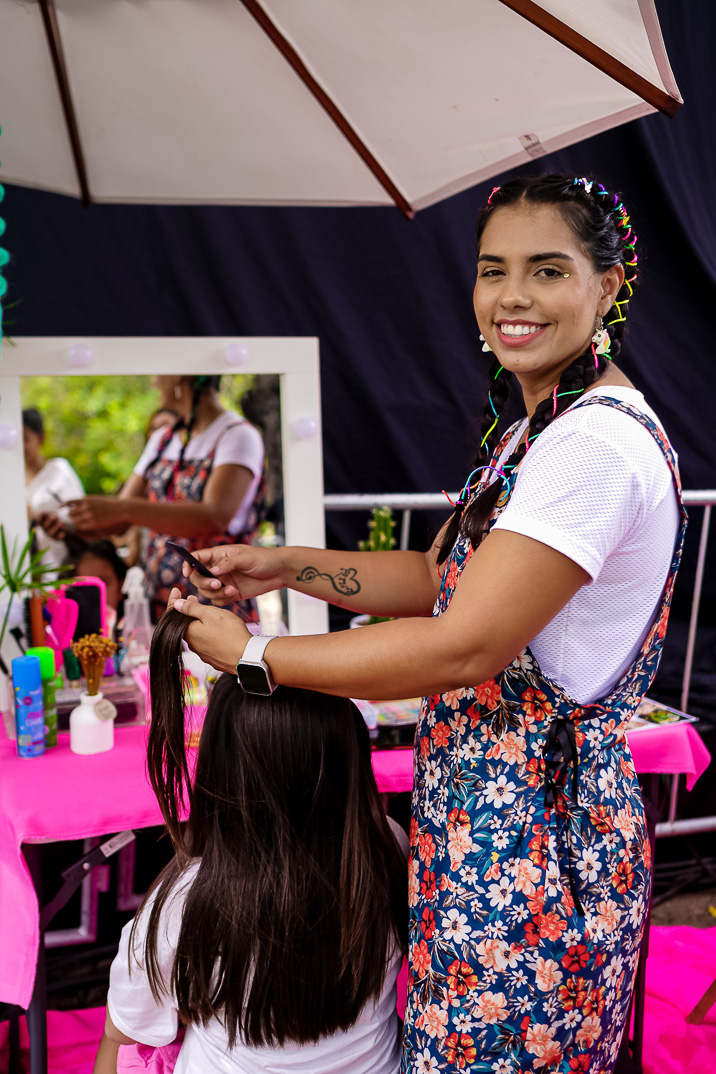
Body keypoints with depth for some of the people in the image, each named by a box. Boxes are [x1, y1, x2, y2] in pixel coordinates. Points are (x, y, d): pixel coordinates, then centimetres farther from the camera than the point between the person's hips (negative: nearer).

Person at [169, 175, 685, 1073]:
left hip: (531, 831, -9)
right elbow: (439, 576, 12)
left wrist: (255, 657, -16)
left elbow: (463, 649, -26)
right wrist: (285, 566, 2)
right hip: (492, 806, 9)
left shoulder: (598, 443, -24)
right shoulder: (540, 429, 9)